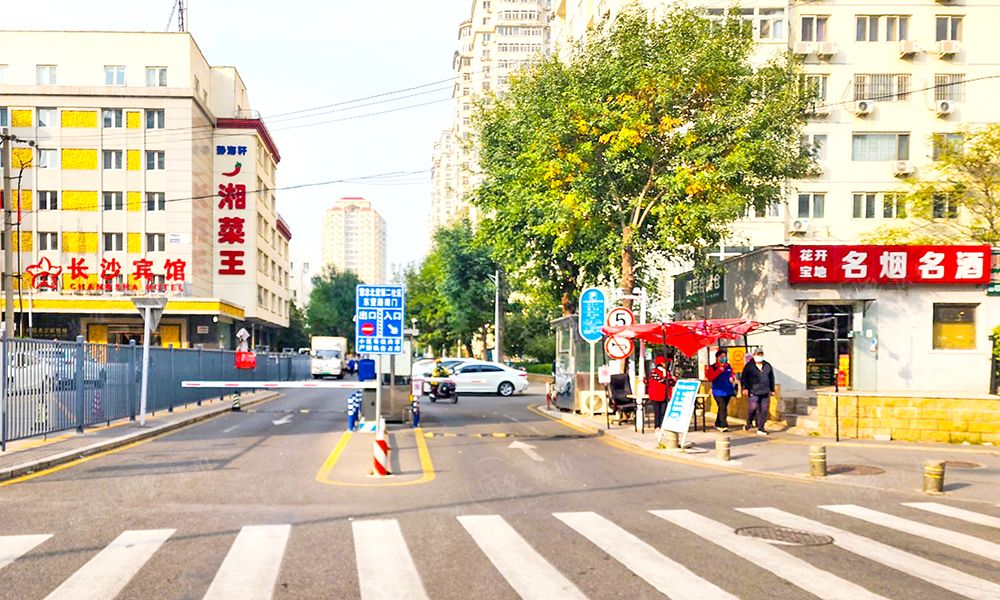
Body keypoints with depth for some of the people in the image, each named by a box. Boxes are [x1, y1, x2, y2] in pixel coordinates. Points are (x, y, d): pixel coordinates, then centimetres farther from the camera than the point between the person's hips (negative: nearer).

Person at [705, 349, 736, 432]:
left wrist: (732, 377, 0)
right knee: (722, 408, -15)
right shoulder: (712, 367, -5)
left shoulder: (728, 366, 11)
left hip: (728, 391, 6)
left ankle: (718, 424, 30)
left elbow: (732, 374, 25)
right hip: (718, 391, -6)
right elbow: (710, 378, -17)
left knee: (722, 408, 15)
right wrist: (719, 370, -21)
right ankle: (723, 425, -18)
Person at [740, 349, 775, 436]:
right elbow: (744, 377, 2)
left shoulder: (767, 366, 13)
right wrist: (745, 388, -8)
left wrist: (772, 389, 20)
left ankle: (761, 428, 8)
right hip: (753, 392, -4)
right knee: (753, 408, -13)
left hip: (765, 392, 4)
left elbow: (771, 378, 21)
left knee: (764, 410, 0)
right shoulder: (749, 366, 2)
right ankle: (748, 424, 12)